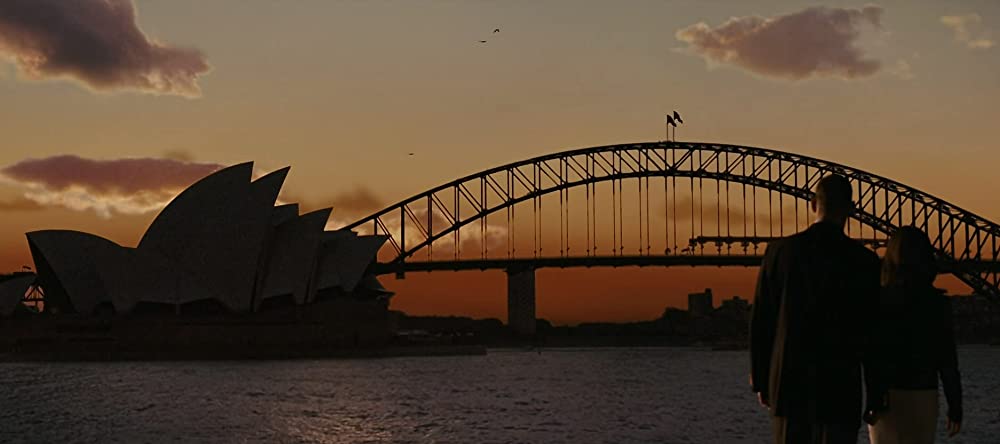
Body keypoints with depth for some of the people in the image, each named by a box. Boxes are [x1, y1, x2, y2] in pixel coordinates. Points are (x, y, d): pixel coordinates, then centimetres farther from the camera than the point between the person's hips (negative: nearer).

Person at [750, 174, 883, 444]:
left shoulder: (779, 251, 0)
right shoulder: (864, 261, -6)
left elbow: (761, 322, 2)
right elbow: (871, 332, -5)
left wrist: (761, 381, 11)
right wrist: (876, 397, 3)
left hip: (787, 383, 3)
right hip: (840, 389, -2)